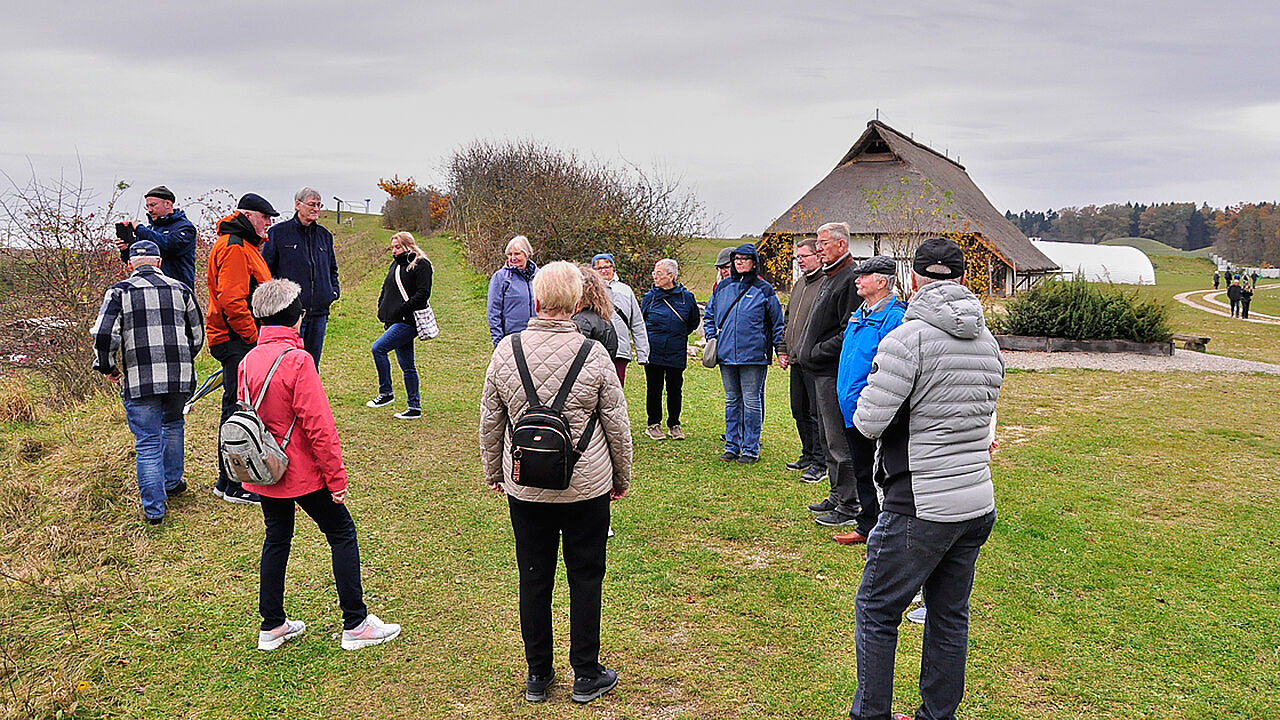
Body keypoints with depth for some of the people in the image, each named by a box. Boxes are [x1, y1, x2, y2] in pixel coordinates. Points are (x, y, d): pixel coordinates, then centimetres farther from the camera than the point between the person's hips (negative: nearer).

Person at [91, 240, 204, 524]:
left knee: (147, 443, 3)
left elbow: (104, 335, -7)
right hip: (180, 376, 3)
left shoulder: (120, 291, 2)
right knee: (173, 424, 28)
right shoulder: (180, 289, 11)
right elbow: (197, 334, 17)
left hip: (139, 380, -3)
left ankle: (154, 509, 7)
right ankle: (173, 482, 38)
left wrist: (107, 366, 10)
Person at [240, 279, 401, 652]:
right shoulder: (297, 360, -20)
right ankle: (356, 625, 9)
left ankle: (272, 626, 26)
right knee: (342, 534, 5)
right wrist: (337, 478, -14)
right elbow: (319, 425, -21)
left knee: (276, 539, 18)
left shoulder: (248, 361, 3)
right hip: (302, 472, -7)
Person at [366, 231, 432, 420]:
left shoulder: (420, 264, -6)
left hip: (408, 321, -9)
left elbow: (423, 293, -16)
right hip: (395, 322, 9)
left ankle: (386, 393, -5)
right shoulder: (395, 265, 20)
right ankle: (414, 406, 13)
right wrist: (383, 313, 13)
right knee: (407, 366, 9)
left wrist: (402, 310, -19)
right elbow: (385, 291, 27)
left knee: (378, 348, -17)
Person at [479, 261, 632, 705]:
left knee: (534, 578, 13)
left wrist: (493, 473, 17)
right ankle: (586, 676, 22)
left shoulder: (506, 351, -6)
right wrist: (622, 477, 10)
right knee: (585, 577, 11)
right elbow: (617, 424, -4)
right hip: (587, 486, -2)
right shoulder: (593, 354, -12)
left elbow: (490, 423, 3)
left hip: (525, 487, 2)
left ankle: (538, 676, 26)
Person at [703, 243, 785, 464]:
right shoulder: (723, 287, 10)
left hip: (753, 355, -4)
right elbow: (709, 316, 21)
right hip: (726, 354, 4)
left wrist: (780, 350, 2)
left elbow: (777, 323, 5)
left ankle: (751, 449, 7)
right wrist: (711, 338, 9)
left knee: (752, 402, -2)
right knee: (732, 400, 12)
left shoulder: (764, 289, 0)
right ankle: (732, 446, 20)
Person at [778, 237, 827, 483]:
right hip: (796, 361, 9)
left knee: (817, 413, -4)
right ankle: (808, 454, 28)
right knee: (800, 411, 15)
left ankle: (820, 463, 3)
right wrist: (783, 350, 18)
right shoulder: (799, 285, 18)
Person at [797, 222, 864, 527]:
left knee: (840, 442, -5)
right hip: (823, 372, 11)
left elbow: (849, 334, -22)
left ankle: (848, 507, 2)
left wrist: (816, 352, -16)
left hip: (835, 373, -11)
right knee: (829, 438, 18)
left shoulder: (850, 280, -16)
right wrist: (805, 350, 13)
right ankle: (837, 496, 29)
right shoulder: (829, 278, 18)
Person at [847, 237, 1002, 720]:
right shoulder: (988, 342, 8)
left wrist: (865, 410, 4)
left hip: (919, 508, -7)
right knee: (950, 615, 17)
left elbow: (869, 423, -17)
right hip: (978, 503, 7)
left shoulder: (907, 338, -15)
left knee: (876, 610, 8)